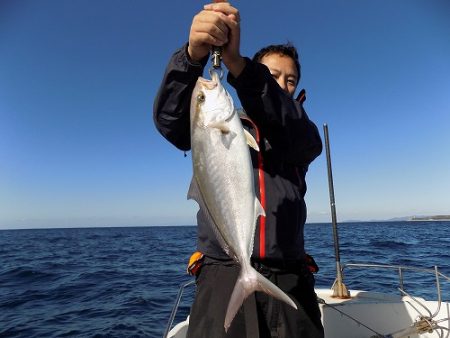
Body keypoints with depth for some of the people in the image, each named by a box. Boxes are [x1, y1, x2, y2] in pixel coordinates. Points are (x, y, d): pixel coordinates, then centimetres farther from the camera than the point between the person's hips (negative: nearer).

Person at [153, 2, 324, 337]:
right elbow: (170, 118, -7)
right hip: (223, 272, -1)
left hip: (289, 278, 2)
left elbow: (301, 138, -10)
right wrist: (194, 53, -26)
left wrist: (237, 62, -22)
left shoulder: (301, 136, 14)